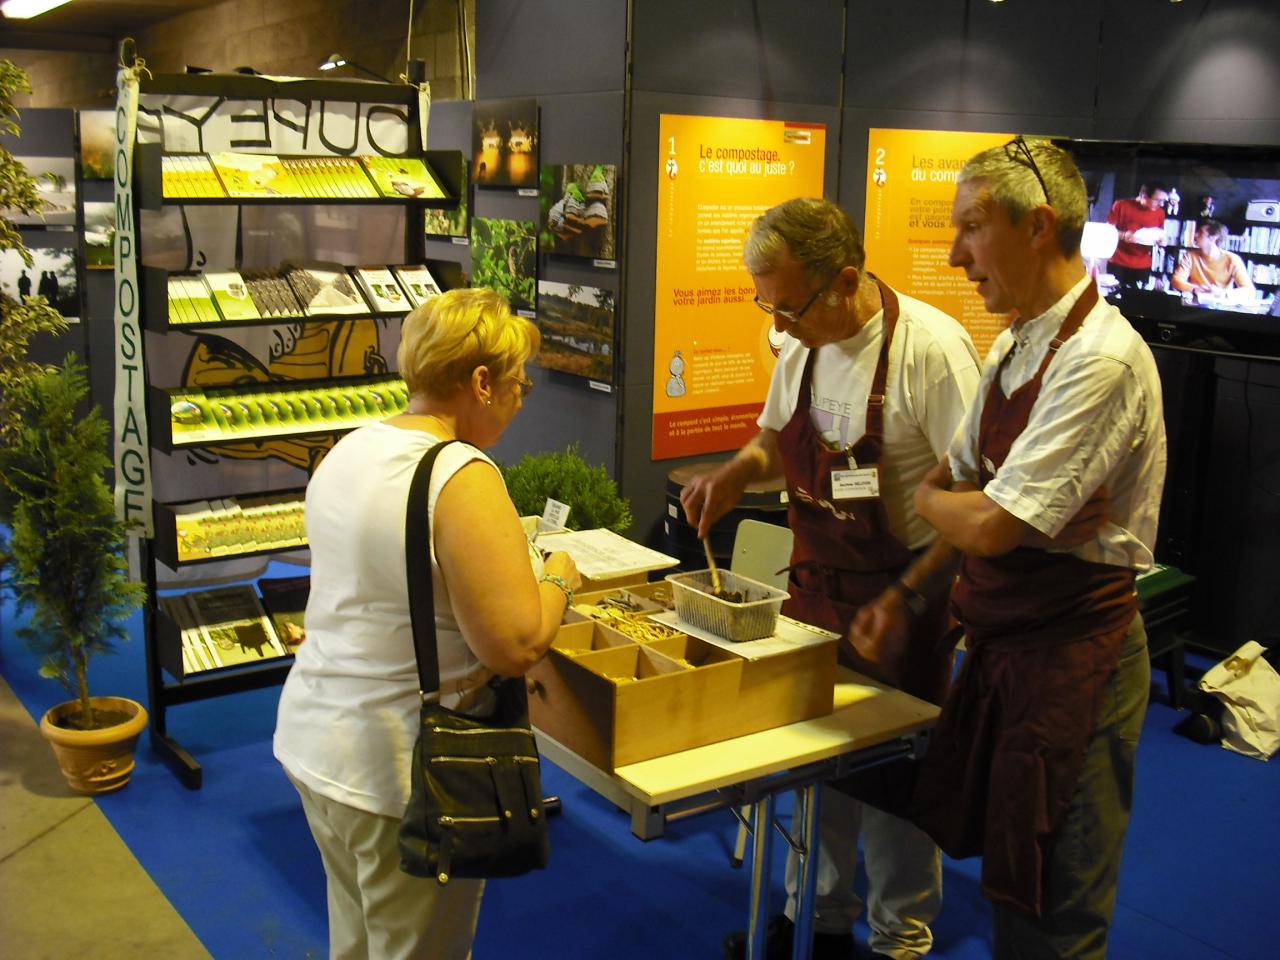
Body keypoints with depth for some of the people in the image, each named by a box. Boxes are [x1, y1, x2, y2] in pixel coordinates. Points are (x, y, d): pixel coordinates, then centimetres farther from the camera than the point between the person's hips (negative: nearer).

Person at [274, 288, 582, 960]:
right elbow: (514, 646, -26)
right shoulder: (462, 477, -22)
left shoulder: (348, 451, 4)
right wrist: (558, 579, -6)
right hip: (400, 772, -8)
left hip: (311, 737, 8)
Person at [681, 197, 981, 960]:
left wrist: (911, 597, -21)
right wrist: (737, 472, -5)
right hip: (816, 583, 6)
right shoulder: (801, 346, 1)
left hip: (902, 591, -6)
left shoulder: (930, 348, -21)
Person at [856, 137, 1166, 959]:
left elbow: (989, 523, -23)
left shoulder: (1101, 359, -21)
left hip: (1072, 655, -8)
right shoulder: (1015, 347, 9)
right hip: (1005, 642, 9)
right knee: (1009, 888, 21)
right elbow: (954, 483, 16)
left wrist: (927, 500, -3)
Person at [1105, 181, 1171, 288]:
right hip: (1118, 264, -2)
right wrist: (1124, 235, -21)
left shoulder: (1159, 212, 5)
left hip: (1143, 267, 2)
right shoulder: (1122, 205, -6)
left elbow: (1160, 236, 16)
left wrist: (1161, 240, -7)